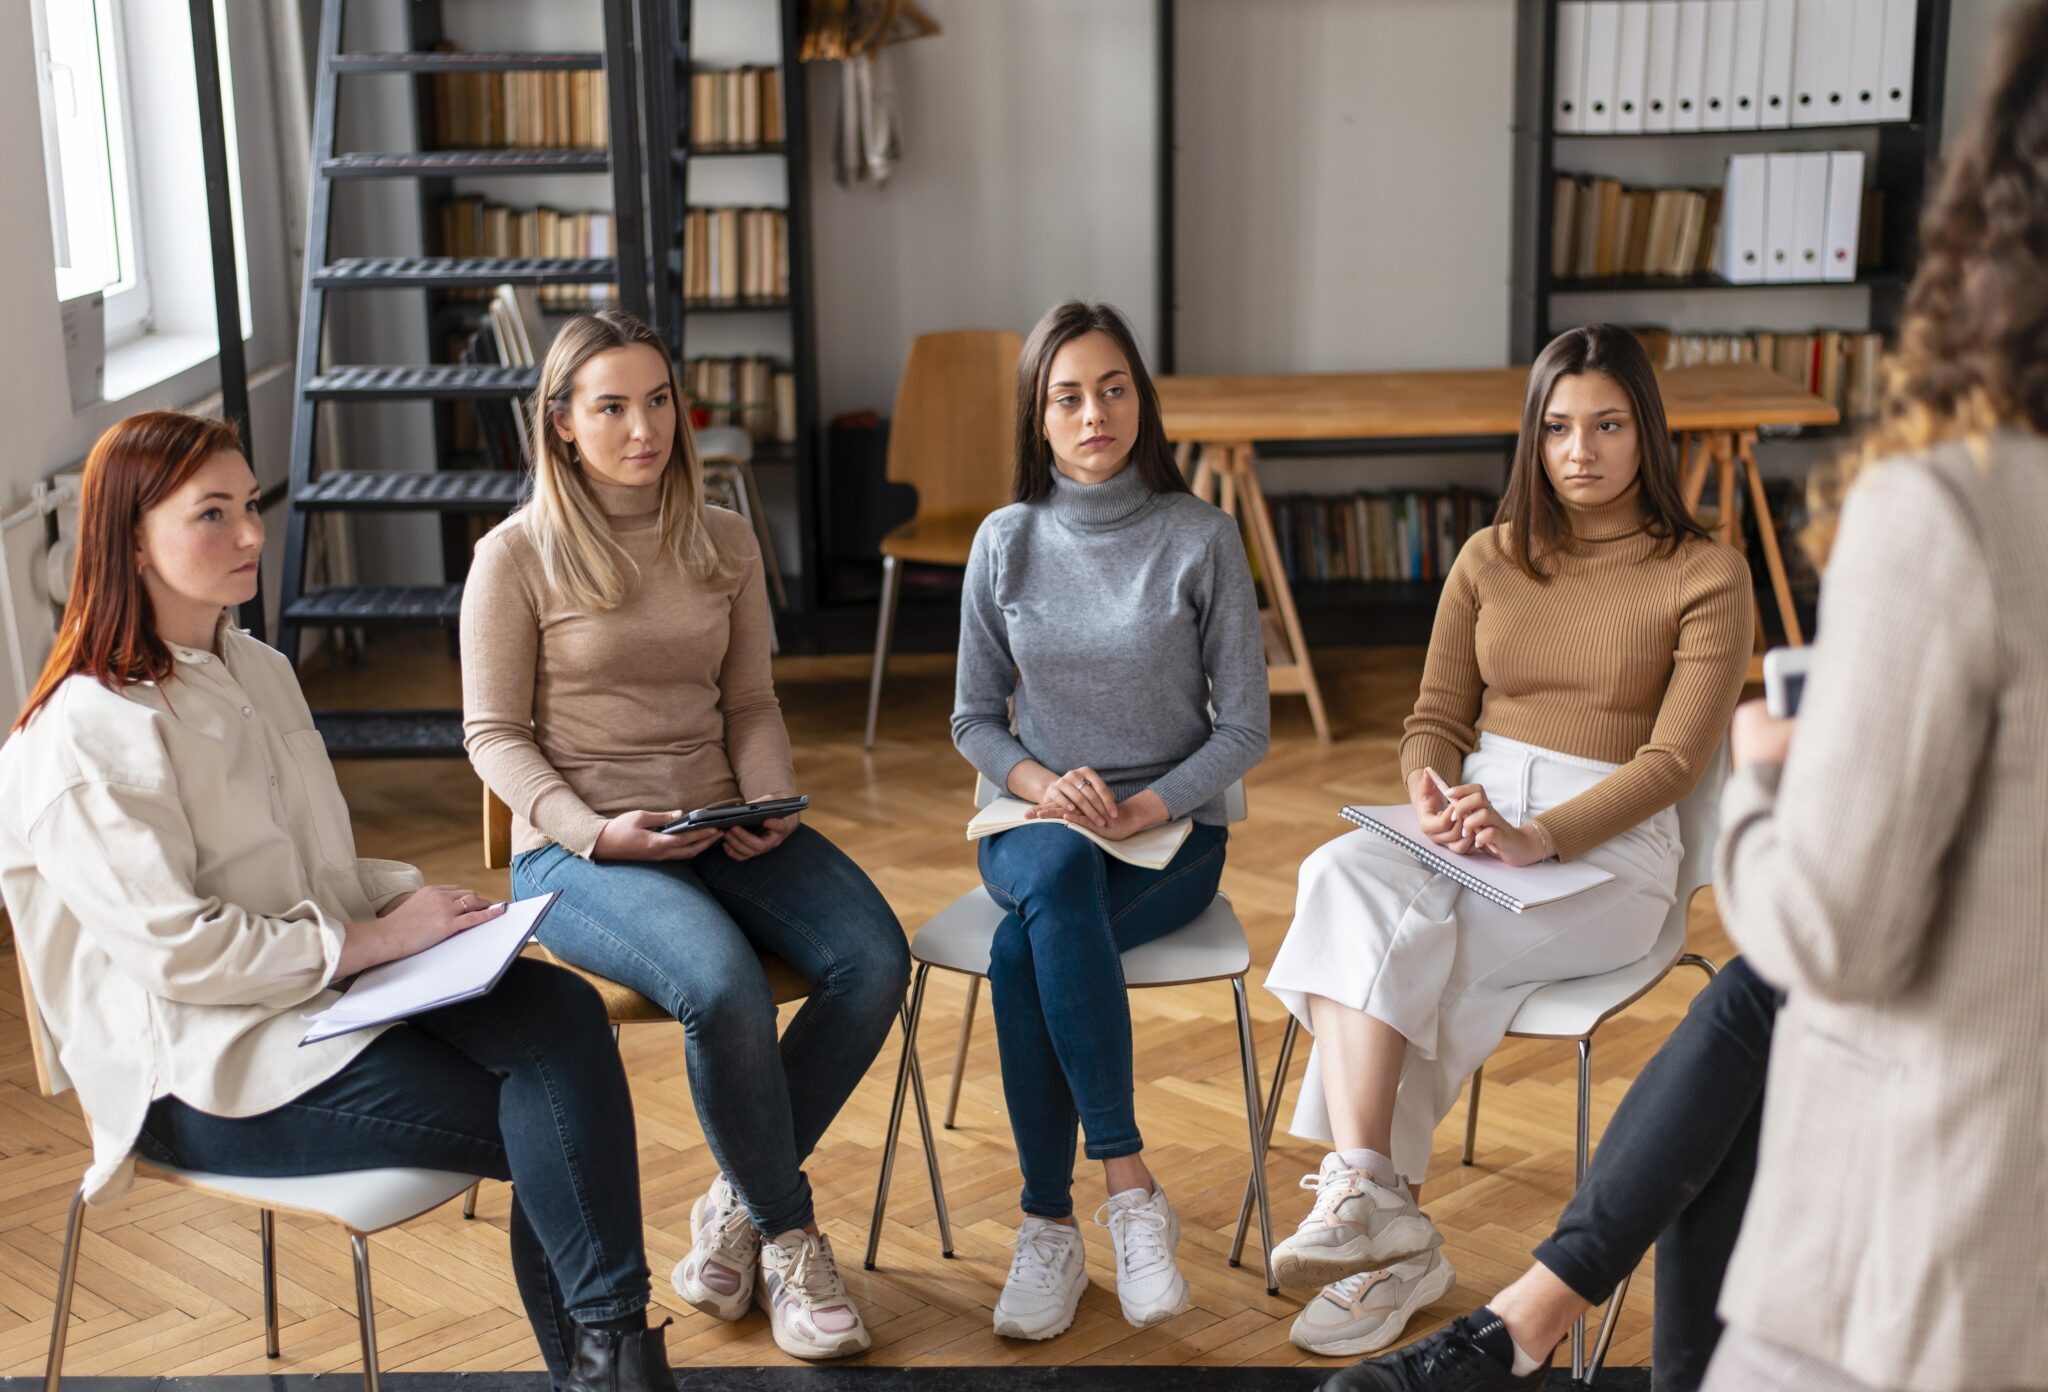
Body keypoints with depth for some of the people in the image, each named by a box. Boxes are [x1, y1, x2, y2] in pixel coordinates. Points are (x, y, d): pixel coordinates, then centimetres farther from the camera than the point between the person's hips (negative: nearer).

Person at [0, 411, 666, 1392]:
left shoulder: (256, 670, 14)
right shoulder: (86, 737, -14)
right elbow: (178, 949, -19)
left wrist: (413, 899, 0)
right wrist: (375, 939, -16)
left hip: (323, 987, 8)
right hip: (203, 1070, -7)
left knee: (562, 1010, -21)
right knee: (545, 1125, -21)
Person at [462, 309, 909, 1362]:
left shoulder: (725, 542, 11)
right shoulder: (516, 555, -3)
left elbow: (751, 703, 14)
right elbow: (494, 735, -2)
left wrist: (770, 808, -5)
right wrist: (593, 832, -17)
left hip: (722, 831, 5)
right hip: (577, 848, -5)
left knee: (875, 960, -21)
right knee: (726, 986, -33)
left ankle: (736, 1203, -2)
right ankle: (787, 1235, -10)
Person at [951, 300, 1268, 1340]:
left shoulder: (1201, 539, -4)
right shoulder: (1006, 542, 3)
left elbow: (1244, 728, -2)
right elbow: (975, 720, 9)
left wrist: (1145, 807, -16)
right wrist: (1042, 784, -12)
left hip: (1171, 828, -2)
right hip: (1036, 821, 2)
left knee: (1023, 954, -32)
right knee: (1057, 874, -36)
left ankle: (1051, 1226, -19)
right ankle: (1128, 1183, -31)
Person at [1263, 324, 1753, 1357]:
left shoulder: (1706, 575, 1)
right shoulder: (1489, 560, 15)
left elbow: (1674, 758, -7)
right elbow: (1434, 720, 12)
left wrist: (1540, 837, -22)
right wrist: (1435, 799, -12)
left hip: (1609, 845, -4)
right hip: (1473, 815, 4)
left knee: (1392, 943, -31)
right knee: (1345, 878, -32)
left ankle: (1360, 1197, -20)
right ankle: (1380, 1224, -36)